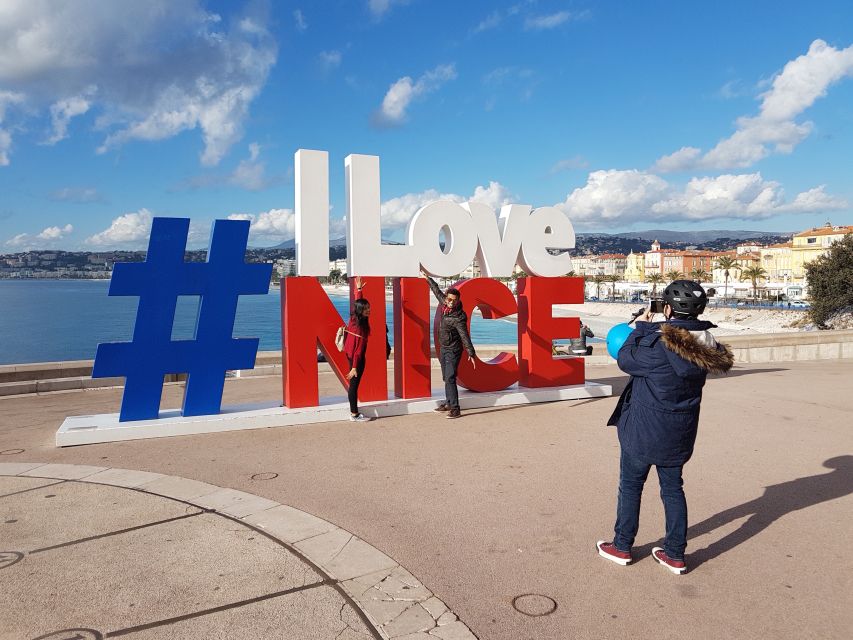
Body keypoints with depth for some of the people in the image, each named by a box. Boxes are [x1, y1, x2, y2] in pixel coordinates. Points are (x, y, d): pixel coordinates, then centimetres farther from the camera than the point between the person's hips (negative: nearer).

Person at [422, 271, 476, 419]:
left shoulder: (458, 317, -24)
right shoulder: (444, 304, -3)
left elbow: (465, 336, -25)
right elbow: (437, 291, 15)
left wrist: (472, 354, -27)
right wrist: (427, 278, 26)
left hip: (453, 351, -8)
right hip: (443, 348, 8)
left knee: (450, 378, -15)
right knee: (446, 378, 17)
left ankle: (455, 409, -16)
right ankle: (448, 403, 29)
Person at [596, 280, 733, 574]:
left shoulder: (659, 344, -26)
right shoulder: (705, 346, -4)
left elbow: (626, 360, -11)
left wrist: (642, 328, -1)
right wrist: (650, 331, 10)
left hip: (644, 431, -6)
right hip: (680, 433, 6)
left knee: (630, 486, 12)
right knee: (673, 488, 18)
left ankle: (621, 547, 25)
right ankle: (675, 554, 25)